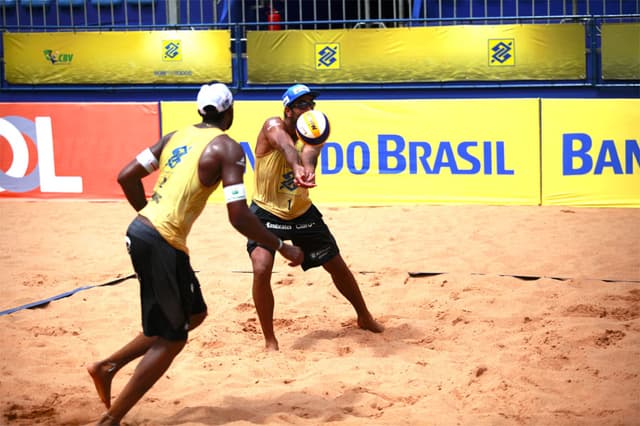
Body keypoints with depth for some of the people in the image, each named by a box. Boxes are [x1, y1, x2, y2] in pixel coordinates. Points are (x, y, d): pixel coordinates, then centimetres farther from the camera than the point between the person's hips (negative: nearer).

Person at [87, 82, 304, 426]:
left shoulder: (177, 136, 13)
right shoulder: (227, 148, -8)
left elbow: (126, 177, 12)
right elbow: (239, 218, -15)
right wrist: (282, 247, -3)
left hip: (140, 231, 8)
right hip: (162, 244, -8)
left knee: (194, 314, 23)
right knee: (170, 339, 5)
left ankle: (108, 366, 23)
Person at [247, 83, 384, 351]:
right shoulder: (274, 126, -20)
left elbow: (308, 153, -35)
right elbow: (287, 146, -45)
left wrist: (308, 169, -60)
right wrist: (297, 168, -68)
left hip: (302, 212, 4)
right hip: (267, 213, -4)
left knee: (337, 266, 13)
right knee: (261, 270, -23)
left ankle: (364, 318, 37)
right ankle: (270, 341, -7)